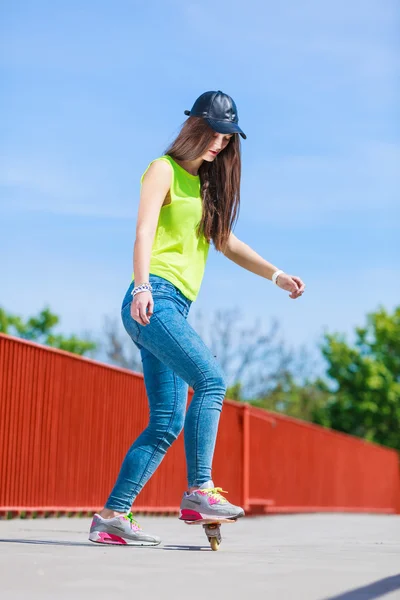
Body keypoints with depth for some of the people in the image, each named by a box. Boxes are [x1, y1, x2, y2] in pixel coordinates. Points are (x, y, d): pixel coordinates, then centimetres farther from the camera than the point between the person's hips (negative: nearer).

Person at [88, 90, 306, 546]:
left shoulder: (204, 184, 27)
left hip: (175, 307, 8)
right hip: (154, 298, -8)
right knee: (210, 380, -24)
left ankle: (111, 516, 2)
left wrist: (276, 275, 20)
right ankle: (198, 491, -23)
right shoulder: (164, 170, 3)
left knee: (167, 422, 0)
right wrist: (142, 286, -26)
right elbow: (144, 230, -10)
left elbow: (225, 242, 31)